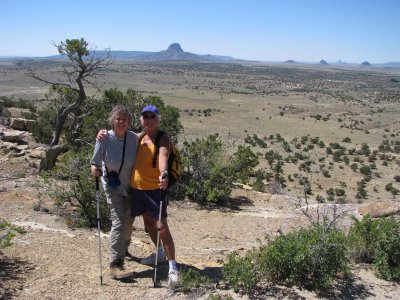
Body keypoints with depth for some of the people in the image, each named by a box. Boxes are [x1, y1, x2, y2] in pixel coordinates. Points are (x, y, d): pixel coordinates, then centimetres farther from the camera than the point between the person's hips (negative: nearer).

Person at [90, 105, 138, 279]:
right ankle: (115, 264, -8)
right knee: (118, 222, -14)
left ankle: (123, 249, 46)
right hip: (113, 186, -4)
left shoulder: (134, 138, -9)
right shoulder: (105, 138, -17)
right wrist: (94, 168, -31)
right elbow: (96, 161, -11)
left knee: (129, 221, 19)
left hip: (130, 186, 4)